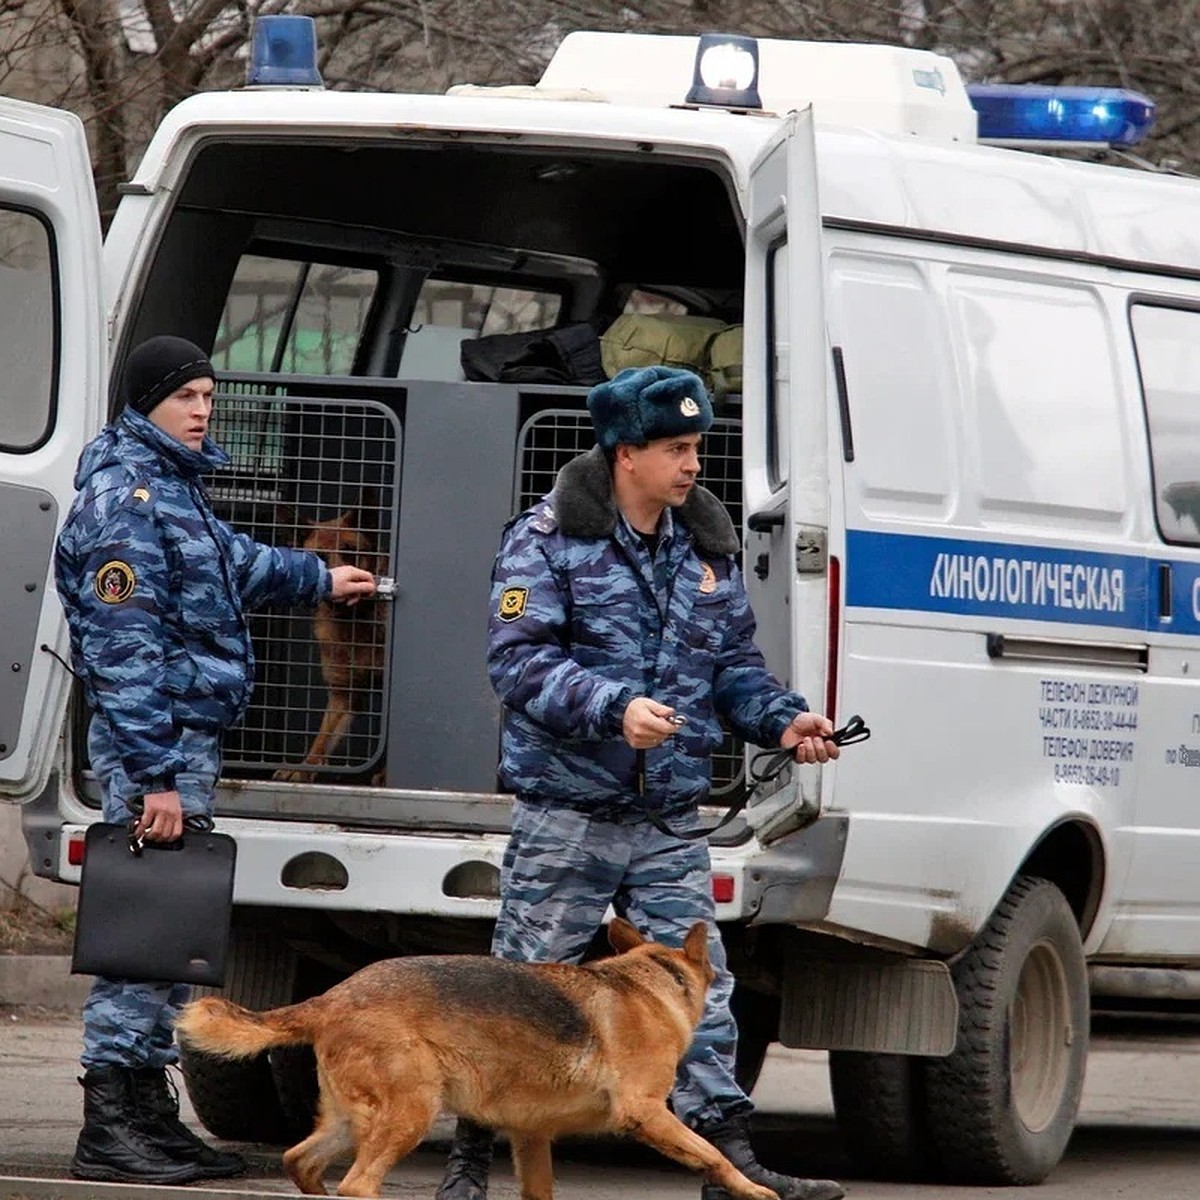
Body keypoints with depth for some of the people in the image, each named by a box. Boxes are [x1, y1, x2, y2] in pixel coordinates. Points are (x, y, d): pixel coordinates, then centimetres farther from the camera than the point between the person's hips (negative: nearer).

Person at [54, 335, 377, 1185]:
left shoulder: (173, 485, 17)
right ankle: (110, 1124, -11)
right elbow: (125, 651, -20)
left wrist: (316, 579, 55)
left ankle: (149, 1111, 19)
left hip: (191, 740, 10)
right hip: (154, 740, -10)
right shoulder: (125, 495, -14)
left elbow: (227, 561, 40)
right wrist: (155, 775, -24)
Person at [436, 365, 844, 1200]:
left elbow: (734, 661, 17)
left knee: (698, 989, 0)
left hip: (670, 822, 5)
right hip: (566, 815, -5)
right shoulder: (549, 540, -7)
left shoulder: (707, 550, 11)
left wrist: (781, 719, -3)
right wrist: (613, 707, -28)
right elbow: (520, 660, -15)